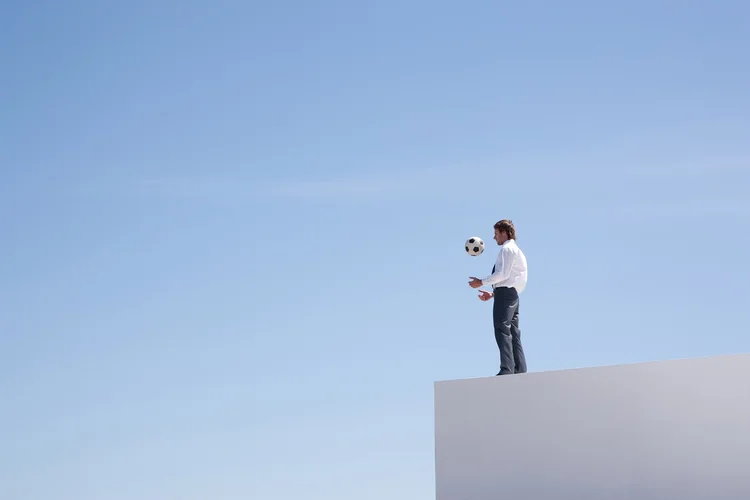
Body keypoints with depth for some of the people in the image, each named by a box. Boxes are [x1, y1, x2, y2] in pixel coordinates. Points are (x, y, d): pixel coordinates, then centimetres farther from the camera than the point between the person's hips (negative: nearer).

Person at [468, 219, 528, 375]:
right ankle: (520, 370, 5)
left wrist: (482, 282, -11)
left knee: (502, 331, -15)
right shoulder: (516, 251, 25)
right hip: (513, 294, 10)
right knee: (513, 333, 8)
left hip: (504, 293, -10)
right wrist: (492, 293, 18)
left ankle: (507, 369, -22)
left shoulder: (507, 249, -6)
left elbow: (503, 274, -18)